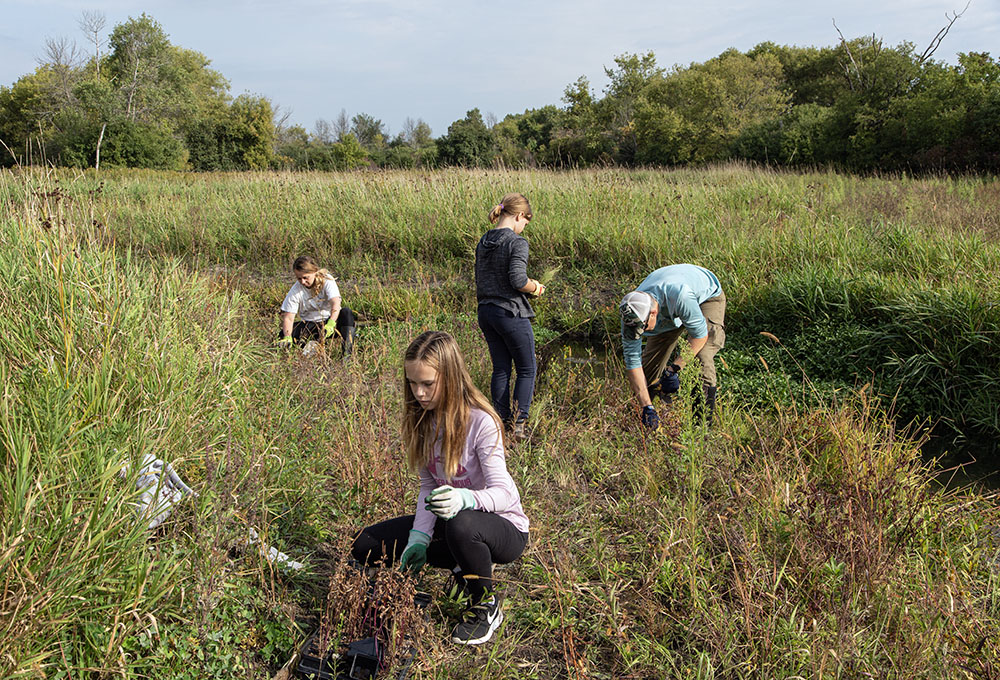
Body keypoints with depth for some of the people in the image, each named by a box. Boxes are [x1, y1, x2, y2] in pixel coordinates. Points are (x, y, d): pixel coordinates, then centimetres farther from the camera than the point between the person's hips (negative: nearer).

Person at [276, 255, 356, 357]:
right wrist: (287, 337, -32)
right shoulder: (295, 291, -9)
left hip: (330, 320, -2)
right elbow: (288, 317, -13)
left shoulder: (327, 280, -15)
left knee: (346, 312, -34)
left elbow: (336, 303, -30)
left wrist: (331, 324, -49)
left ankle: (347, 352, -39)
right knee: (282, 336, -22)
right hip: (310, 325, 2)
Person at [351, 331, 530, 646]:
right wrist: (419, 535, -16)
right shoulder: (424, 420, -3)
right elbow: (428, 487, -1)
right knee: (365, 545, -3)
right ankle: (467, 565, 8)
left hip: (505, 527, -7)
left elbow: (502, 492, -30)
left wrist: (465, 498, -51)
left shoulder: (480, 422, -25)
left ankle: (487, 606, -10)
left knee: (460, 525, -42)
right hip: (447, 521, 7)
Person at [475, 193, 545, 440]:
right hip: (511, 313, -7)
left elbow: (480, 279, 13)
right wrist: (535, 287, -3)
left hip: (486, 311, 7)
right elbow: (518, 280, -24)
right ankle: (519, 424, 8)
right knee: (527, 370, 8)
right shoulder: (517, 242, -14)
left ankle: (501, 421, 21)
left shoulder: (484, 241, 9)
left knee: (500, 369, 16)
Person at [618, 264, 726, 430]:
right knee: (651, 358, -3)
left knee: (702, 356, -24)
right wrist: (646, 406, -30)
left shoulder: (679, 296, -47)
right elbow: (632, 361, -26)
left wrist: (675, 368, -31)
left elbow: (700, 334, -32)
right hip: (669, 313, 5)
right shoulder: (632, 314, -30)